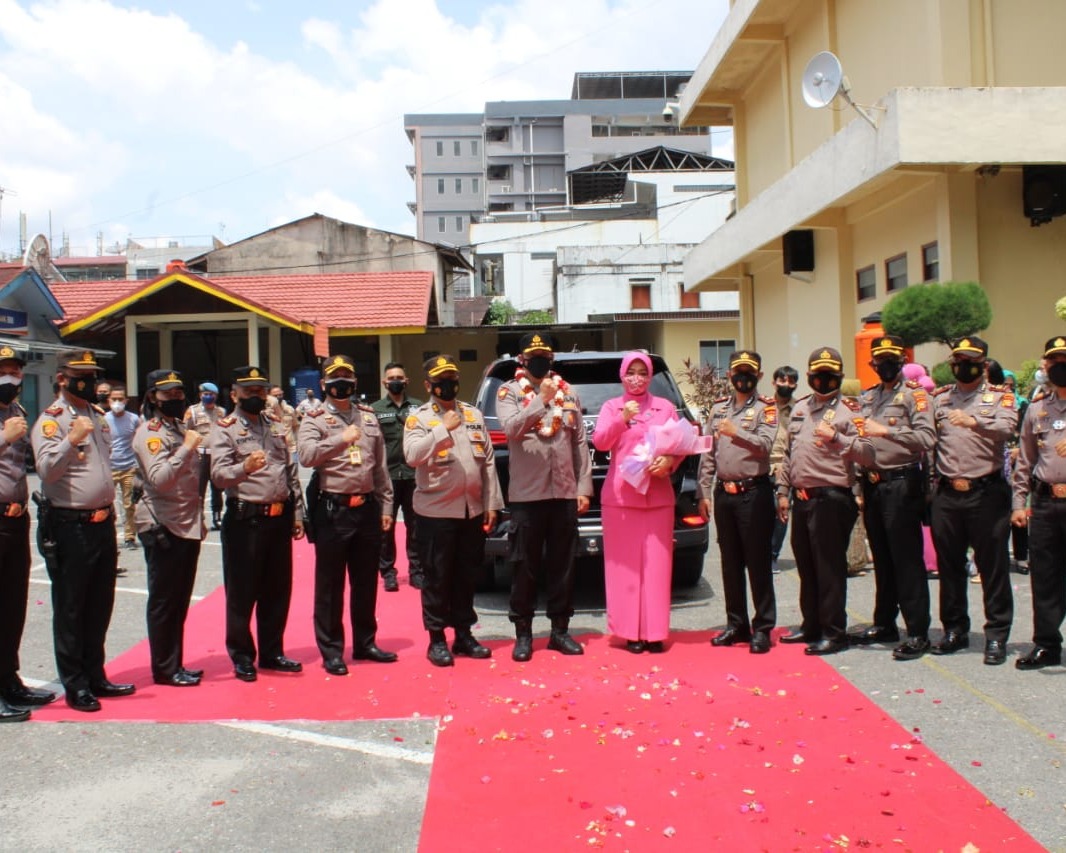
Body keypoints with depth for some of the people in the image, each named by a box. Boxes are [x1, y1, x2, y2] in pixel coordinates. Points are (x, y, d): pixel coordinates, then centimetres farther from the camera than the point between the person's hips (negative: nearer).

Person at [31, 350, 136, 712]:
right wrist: (72, 440, -34)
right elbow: (46, 470, -22)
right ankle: (75, 686, 11)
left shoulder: (98, 417, 14)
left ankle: (95, 676, 26)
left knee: (100, 606, 15)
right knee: (70, 610, 3)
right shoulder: (51, 420, -10)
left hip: (102, 523, 8)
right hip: (69, 527, -8)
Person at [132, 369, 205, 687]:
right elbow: (159, 478, -25)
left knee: (180, 600, 13)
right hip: (162, 527, -8)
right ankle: (165, 669, 11)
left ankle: (175, 665, 22)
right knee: (163, 601, 1)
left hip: (188, 526, 8)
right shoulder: (149, 433, -11)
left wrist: (200, 519, 20)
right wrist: (187, 448, -27)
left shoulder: (182, 428, 15)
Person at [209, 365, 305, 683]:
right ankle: (242, 656, 18)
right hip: (245, 520, -6)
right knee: (242, 593, 4)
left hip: (279, 518, 6)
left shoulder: (275, 427, 16)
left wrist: (297, 513, 12)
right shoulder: (224, 429, -3)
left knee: (277, 590, 13)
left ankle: (272, 652, 26)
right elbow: (219, 475, -16)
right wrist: (244, 468, -36)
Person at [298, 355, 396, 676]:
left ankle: (365, 642, 28)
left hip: (367, 508, 5)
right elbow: (306, 455, -19)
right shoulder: (315, 418, -1)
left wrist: (386, 506, 11)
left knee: (366, 582, 14)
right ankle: (331, 650, 14)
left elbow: (380, 466, 14)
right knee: (330, 585, 3)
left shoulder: (368, 417, 13)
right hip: (332, 510, -5)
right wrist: (342, 439, -26)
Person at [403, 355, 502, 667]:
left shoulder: (474, 415, 12)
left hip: (473, 510, 5)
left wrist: (492, 503, 6)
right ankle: (437, 639, 14)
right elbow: (412, 456, -19)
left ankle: (464, 634, 25)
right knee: (437, 577, 3)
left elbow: (488, 461, 11)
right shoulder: (418, 418, -2)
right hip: (436, 511, -4)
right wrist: (444, 428, -23)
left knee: (466, 576, 13)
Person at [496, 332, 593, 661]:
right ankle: (523, 632, 13)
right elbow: (511, 428, -18)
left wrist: (584, 487, 4)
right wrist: (542, 401, -25)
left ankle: (560, 630, 20)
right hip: (526, 493, -3)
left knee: (563, 565, 9)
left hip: (564, 492, 3)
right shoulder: (509, 392, 2)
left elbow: (580, 442, 10)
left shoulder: (568, 393, 11)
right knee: (525, 566, 3)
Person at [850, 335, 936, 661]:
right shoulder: (867, 397, 15)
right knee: (881, 558, 14)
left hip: (901, 484, -7)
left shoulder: (913, 394, -5)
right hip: (873, 484, 7)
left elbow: (927, 437, -19)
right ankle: (884, 624, 25)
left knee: (907, 560, -4)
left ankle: (918, 632, 3)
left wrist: (885, 430, -22)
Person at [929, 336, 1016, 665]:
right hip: (947, 493, 3)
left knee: (992, 566, 1)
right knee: (949, 565, 10)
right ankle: (955, 629, 22)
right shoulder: (939, 398, 14)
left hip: (987, 492, -3)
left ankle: (997, 635, 11)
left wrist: (975, 421, -35)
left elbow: (1007, 428, -16)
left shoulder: (999, 396, 4)